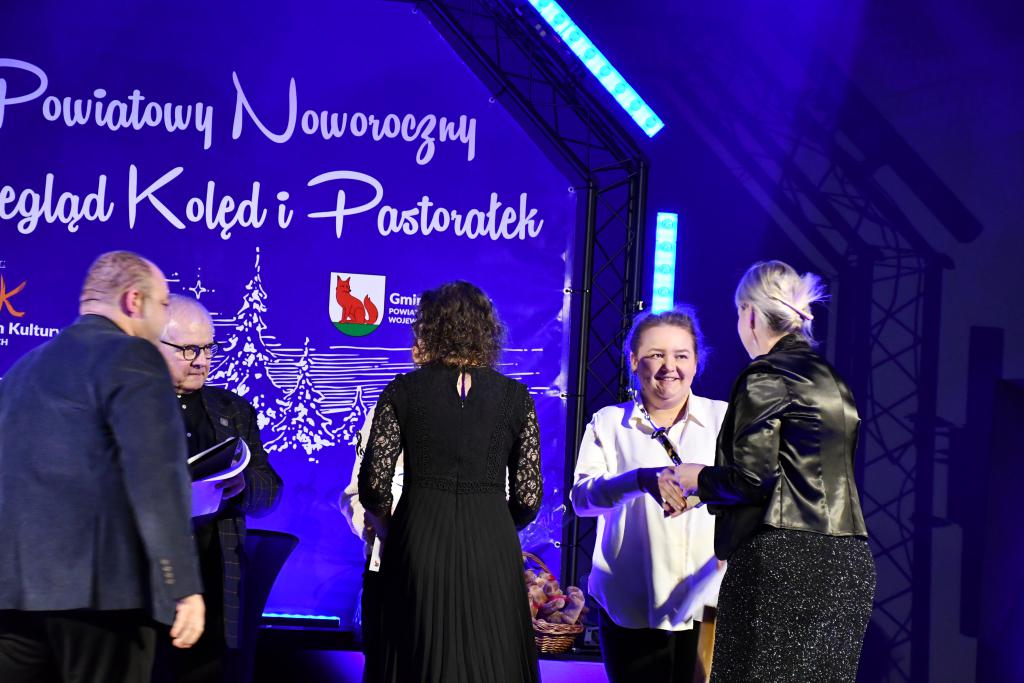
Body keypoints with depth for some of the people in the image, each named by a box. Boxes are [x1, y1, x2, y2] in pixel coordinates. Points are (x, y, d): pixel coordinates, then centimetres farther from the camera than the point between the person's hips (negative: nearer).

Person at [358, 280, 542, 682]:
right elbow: (528, 497, 0)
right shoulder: (515, 397, 3)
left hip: (419, 542, 0)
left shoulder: (403, 391, 0)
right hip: (492, 547, 0)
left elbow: (374, 483, -4)